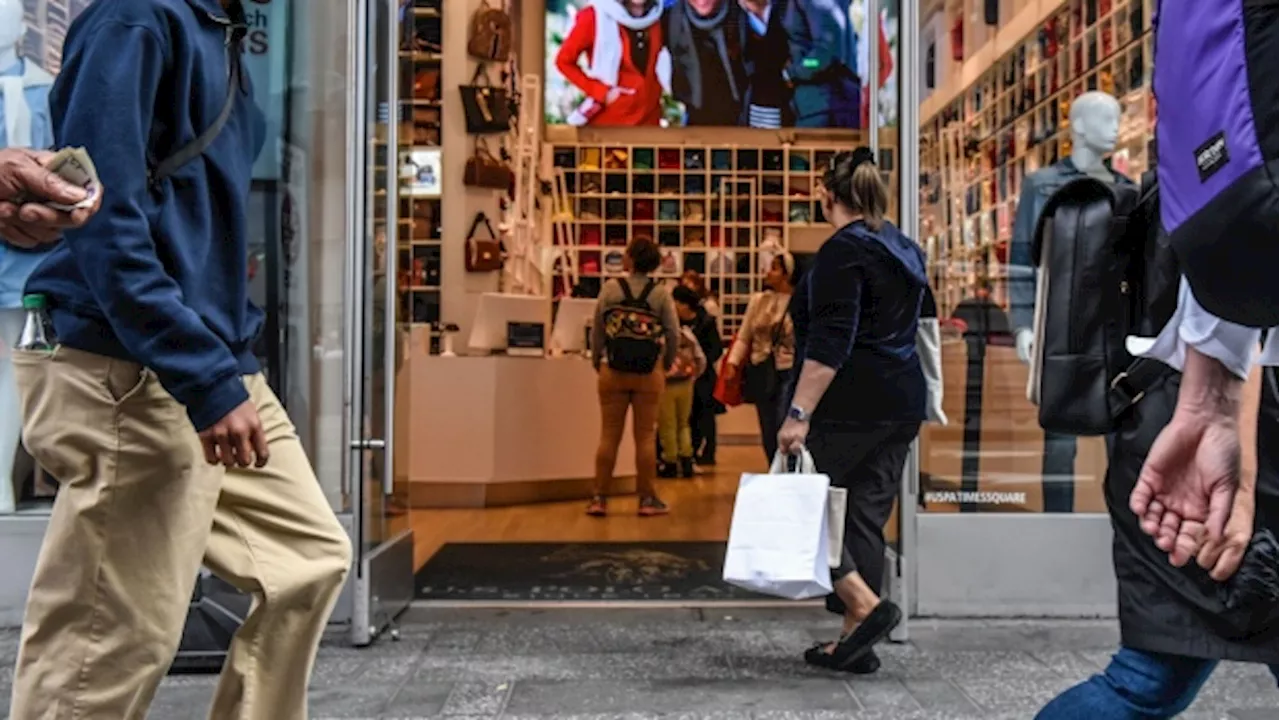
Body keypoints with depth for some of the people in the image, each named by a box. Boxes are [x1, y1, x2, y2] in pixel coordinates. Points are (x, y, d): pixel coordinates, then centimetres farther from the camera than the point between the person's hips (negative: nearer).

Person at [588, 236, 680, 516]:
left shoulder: (609, 289, -3)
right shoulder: (660, 293, -2)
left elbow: (597, 331, -1)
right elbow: (673, 334, -2)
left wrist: (597, 361, 13)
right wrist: (667, 363, 14)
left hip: (613, 370, 1)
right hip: (648, 373, 0)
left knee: (609, 435, 6)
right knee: (646, 436, 6)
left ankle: (599, 498, 10)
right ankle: (647, 499, 12)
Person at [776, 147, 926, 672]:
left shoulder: (843, 251, -11)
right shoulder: (905, 249, 16)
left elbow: (829, 343, -20)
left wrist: (798, 414, -22)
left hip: (847, 406, -9)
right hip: (901, 402, 9)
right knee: (866, 517, 10)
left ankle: (866, 606, -7)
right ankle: (856, 644, 14)